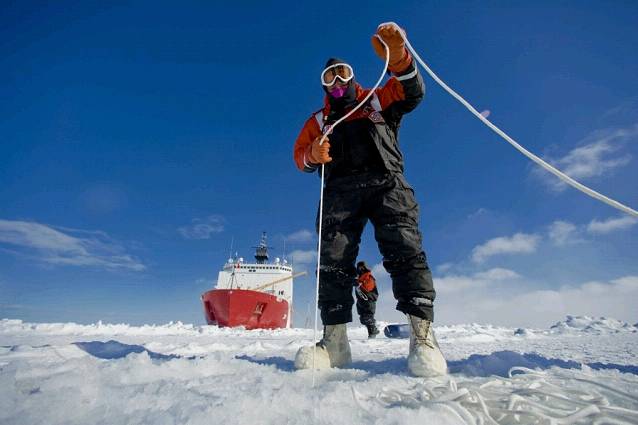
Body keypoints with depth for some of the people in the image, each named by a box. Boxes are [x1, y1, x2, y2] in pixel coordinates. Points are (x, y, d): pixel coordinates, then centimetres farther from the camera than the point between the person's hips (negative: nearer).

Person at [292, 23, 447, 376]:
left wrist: (397, 58, -12)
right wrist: (314, 154, -8)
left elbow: (411, 92, 7)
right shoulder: (319, 119, 29)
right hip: (340, 189, 2)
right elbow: (299, 153, 17)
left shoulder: (378, 100, 26)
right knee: (332, 260, -13)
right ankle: (334, 340, -12)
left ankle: (422, 334, -20)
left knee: (404, 251, -20)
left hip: (385, 182, -1)